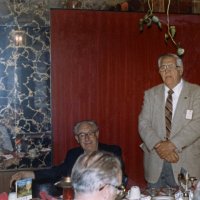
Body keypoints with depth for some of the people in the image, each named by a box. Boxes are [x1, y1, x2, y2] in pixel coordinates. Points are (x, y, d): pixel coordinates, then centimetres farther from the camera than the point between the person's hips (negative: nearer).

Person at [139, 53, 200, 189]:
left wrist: (172, 144, -20)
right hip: (155, 163, 2)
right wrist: (158, 146, -16)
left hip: (185, 164, -2)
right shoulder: (151, 94, 8)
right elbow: (143, 123, 0)